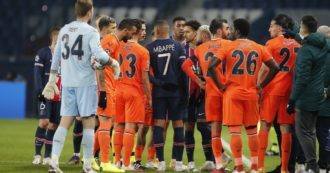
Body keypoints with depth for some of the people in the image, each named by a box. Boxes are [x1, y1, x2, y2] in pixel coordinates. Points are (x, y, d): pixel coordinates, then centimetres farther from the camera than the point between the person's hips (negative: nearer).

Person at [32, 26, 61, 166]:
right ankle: (37, 154, -10)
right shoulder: (43, 53, -2)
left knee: (53, 125, 4)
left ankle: (47, 157, 8)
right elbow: (38, 73, -6)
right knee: (44, 122, -15)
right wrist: (40, 91, -15)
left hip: (60, 96, 5)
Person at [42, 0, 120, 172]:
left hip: (67, 82, 5)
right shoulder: (90, 32, -8)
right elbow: (99, 54, -21)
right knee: (88, 123, 1)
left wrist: (52, 80, 20)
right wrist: (114, 63, -5)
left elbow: (56, 57, 15)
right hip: (85, 82, -5)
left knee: (65, 122, 5)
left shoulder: (64, 30, 11)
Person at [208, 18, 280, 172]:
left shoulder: (229, 47, -5)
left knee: (235, 131, -4)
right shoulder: (259, 49, 6)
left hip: (232, 93, -4)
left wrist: (220, 85, -6)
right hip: (251, 93, 4)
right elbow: (275, 67, 3)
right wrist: (261, 85, 7)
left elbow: (211, 66, -16)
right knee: (252, 130, 13)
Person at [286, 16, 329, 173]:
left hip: (306, 97, -8)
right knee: (310, 131, 17)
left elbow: (302, 79, -22)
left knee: (303, 131, -3)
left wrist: (292, 100, -17)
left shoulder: (306, 50, -20)